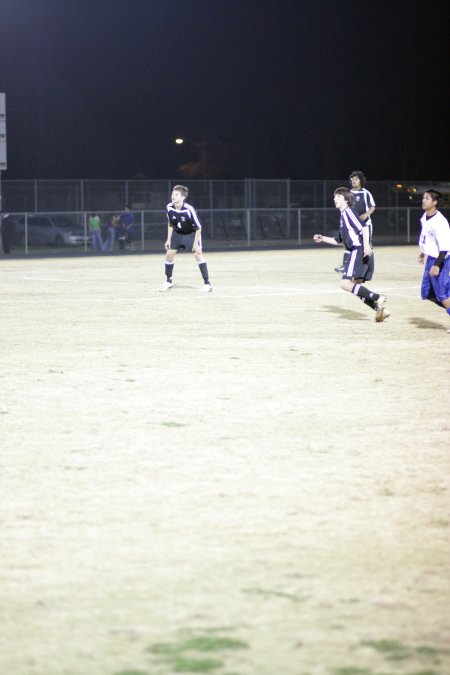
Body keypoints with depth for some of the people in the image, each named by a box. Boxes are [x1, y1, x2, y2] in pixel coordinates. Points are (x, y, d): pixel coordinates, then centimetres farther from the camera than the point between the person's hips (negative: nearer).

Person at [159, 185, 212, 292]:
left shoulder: (189, 210, -33)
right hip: (177, 234, 5)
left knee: (197, 255, -15)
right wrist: (169, 239, 1)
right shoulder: (169, 208, -18)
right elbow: (170, 224, 2)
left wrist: (196, 244, -21)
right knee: (169, 254, 1)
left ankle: (207, 283, -8)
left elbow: (198, 228, -22)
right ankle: (168, 281, 19)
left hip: (191, 233, -5)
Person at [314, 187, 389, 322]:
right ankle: (381, 309, 7)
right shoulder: (343, 216, 25)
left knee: (346, 284, -17)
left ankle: (377, 298, -20)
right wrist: (323, 238, 25)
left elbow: (364, 227, -17)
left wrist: (366, 245, -27)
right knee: (357, 288, 9)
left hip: (358, 250, -10)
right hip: (355, 253, 10)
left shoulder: (348, 212, -4)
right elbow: (338, 240, 33)